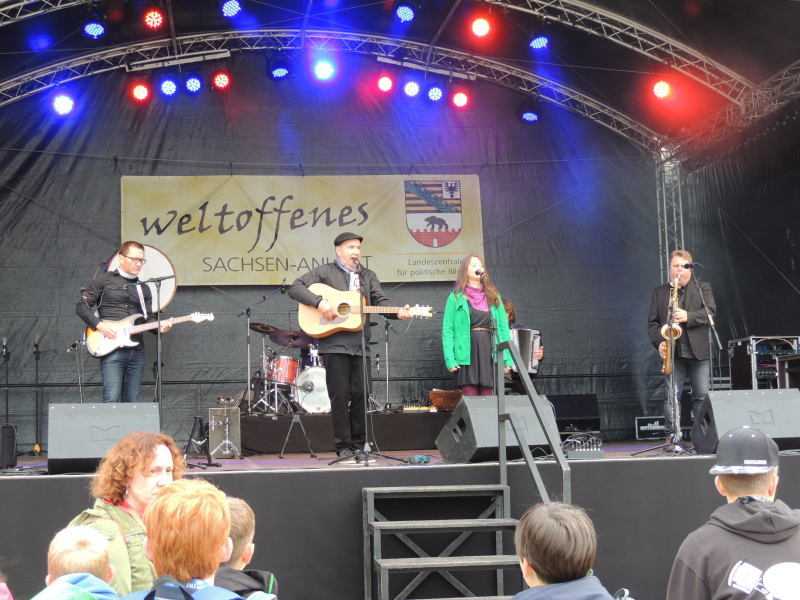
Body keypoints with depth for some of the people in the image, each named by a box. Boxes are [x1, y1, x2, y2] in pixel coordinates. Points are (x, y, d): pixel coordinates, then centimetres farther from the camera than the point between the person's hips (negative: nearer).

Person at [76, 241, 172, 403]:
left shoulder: (143, 288, 20)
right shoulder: (104, 280, 6)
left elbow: (148, 318, 17)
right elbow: (82, 306, 3)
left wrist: (159, 326, -5)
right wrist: (99, 325, -12)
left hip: (136, 350, 5)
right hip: (111, 350, -5)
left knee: (132, 401, 4)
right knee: (112, 399, -14)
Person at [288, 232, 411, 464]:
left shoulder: (368, 276, 19)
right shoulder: (324, 272, 6)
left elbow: (380, 301, 7)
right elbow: (295, 287, -2)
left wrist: (398, 312, -14)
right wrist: (319, 302, -16)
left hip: (360, 345, 4)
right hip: (334, 343, -4)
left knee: (361, 394, 2)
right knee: (340, 396, -2)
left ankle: (358, 446, 12)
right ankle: (344, 447, 5)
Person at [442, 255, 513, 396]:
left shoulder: (494, 296, 15)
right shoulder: (456, 298, 4)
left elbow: (503, 326, 12)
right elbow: (447, 330, 0)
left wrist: (508, 357, 4)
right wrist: (450, 359, -10)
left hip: (489, 351, 3)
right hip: (467, 353, -3)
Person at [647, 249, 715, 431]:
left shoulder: (703, 287, 11)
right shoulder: (659, 292, 14)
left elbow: (710, 311, -5)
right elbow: (653, 323, 9)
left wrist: (688, 316, -21)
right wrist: (659, 342, -9)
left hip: (699, 352, -1)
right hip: (672, 353, 1)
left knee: (702, 396, -1)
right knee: (671, 396, -3)